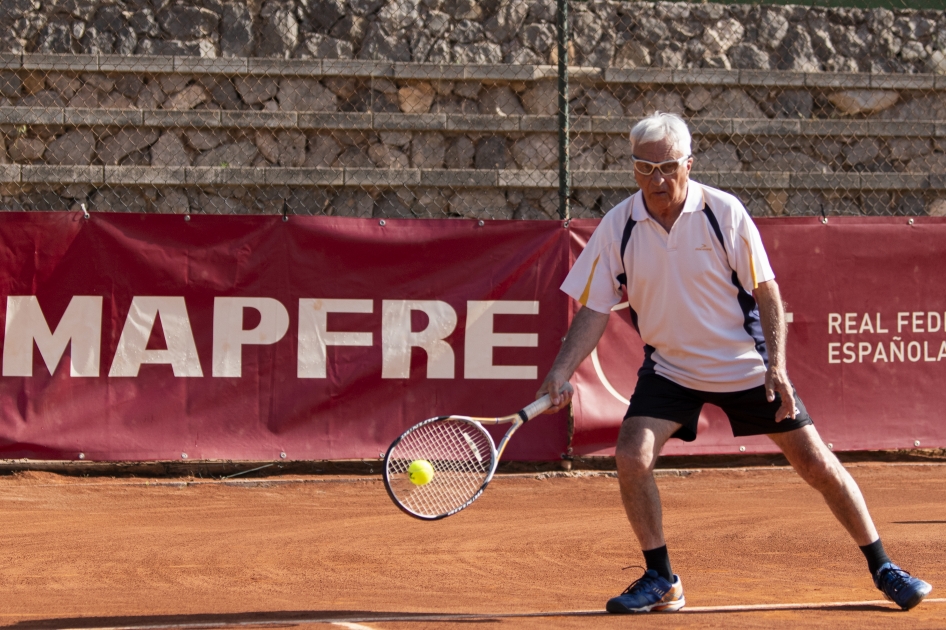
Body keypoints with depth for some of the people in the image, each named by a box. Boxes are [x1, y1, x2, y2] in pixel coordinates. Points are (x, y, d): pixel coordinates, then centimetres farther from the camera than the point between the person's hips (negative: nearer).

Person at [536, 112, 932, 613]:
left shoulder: (724, 213, -15)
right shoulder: (617, 227, -10)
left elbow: (766, 293, -9)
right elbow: (594, 309, -5)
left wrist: (776, 366, -18)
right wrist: (561, 370, -18)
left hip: (745, 365, -2)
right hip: (669, 367, 2)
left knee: (816, 462, -3)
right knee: (631, 456, -19)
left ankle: (883, 569, 13)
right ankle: (661, 581, -2)